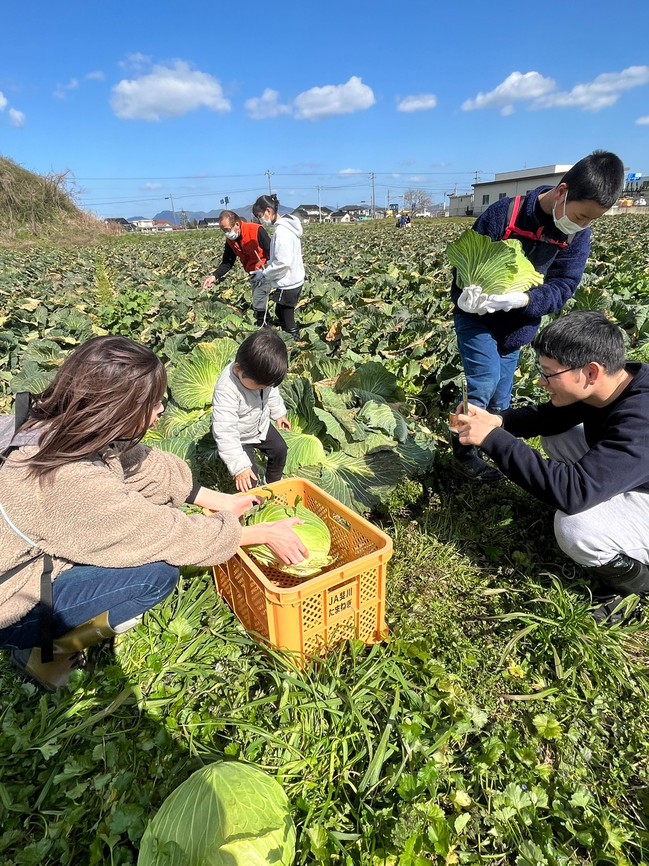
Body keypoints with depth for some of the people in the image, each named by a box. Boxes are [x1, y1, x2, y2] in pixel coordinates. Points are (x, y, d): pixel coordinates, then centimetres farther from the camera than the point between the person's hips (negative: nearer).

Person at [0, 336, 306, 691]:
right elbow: (178, 536, -28)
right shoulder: (76, 483, -37)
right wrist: (266, 533, -17)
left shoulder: (63, 429, -13)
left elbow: (153, 469, -1)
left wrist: (223, 501, 0)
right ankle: (44, 649, -1)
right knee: (159, 570, -21)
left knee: (158, 510, -3)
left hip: (41, 558, 8)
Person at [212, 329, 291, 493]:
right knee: (250, 475, -10)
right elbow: (225, 432, -41)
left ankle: (273, 483, 46)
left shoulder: (259, 374, -20)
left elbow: (272, 392, 4)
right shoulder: (226, 391, -41)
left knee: (280, 450, 19)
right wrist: (239, 466, -41)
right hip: (239, 438, -7)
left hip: (261, 425, 7)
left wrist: (279, 413, 18)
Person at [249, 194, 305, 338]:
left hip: (287, 284, -10)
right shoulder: (285, 226, 9)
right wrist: (265, 269, 9)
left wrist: (263, 274, -13)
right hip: (293, 280, 10)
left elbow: (282, 263, -25)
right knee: (282, 315, 19)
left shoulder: (281, 231, -21)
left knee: (287, 323, 0)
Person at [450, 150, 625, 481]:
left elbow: (564, 286, -12)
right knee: (485, 384, -15)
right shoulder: (503, 214, -21)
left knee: (501, 396, 10)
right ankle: (462, 451, 1)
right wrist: (468, 295, -34)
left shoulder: (578, 235, -7)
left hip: (517, 327, 5)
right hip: (477, 317, -4)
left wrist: (526, 299, -32)